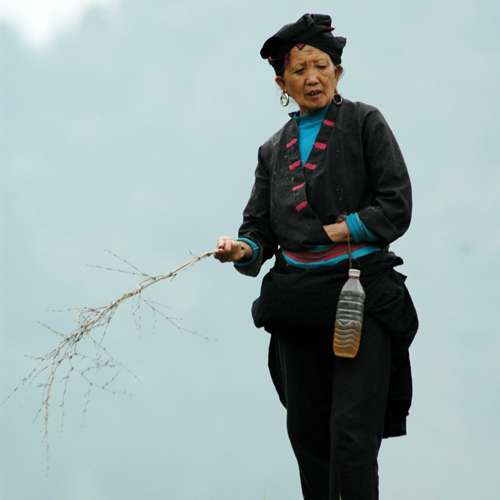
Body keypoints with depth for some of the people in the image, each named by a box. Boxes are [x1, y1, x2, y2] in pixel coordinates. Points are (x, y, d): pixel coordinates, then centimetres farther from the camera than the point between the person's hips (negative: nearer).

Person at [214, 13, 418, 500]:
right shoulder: (273, 150, 16)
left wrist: (330, 232, -10)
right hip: (298, 300, 5)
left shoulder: (364, 123, 3)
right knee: (306, 432, 8)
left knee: (352, 437, -14)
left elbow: (396, 208, -5)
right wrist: (243, 250, -12)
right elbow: (260, 227, 10)